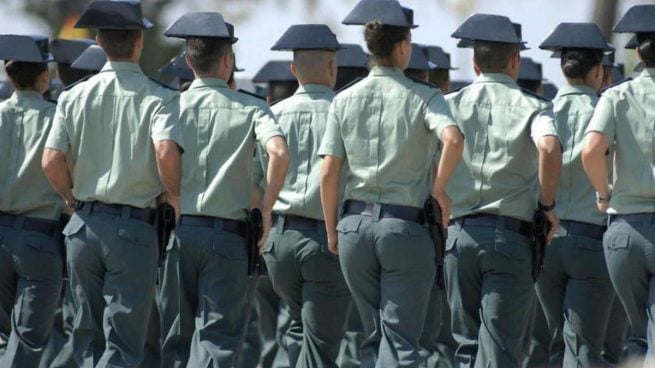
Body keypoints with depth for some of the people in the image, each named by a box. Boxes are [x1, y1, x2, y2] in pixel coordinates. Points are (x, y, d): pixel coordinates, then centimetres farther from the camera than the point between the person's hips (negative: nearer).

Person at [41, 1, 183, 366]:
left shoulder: (75, 96, 3)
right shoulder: (158, 98, -8)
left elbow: (51, 161, -4)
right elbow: (166, 151, -23)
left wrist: (74, 198, 13)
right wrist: (175, 197, -5)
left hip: (83, 224, 4)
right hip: (133, 226, -4)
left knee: (88, 334, 14)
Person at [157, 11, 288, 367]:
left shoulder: (169, 108, 3)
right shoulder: (249, 108, -1)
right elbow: (279, 153, -17)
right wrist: (266, 210, -5)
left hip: (177, 231, 2)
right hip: (226, 235, -2)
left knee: (176, 338, 11)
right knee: (218, 336, -2)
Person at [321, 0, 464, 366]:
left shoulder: (345, 100, 4)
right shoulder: (424, 97, -6)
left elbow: (329, 173, 2)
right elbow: (453, 139, -25)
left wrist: (332, 230, 12)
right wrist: (440, 188, -8)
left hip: (355, 224, 4)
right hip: (405, 225, -4)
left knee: (374, 335, 16)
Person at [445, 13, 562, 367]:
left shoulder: (450, 104, 9)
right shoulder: (533, 107, 1)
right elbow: (549, 148, -20)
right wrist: (547, 204, -6)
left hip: (459, 234, 3)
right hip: (511, 234, -3)